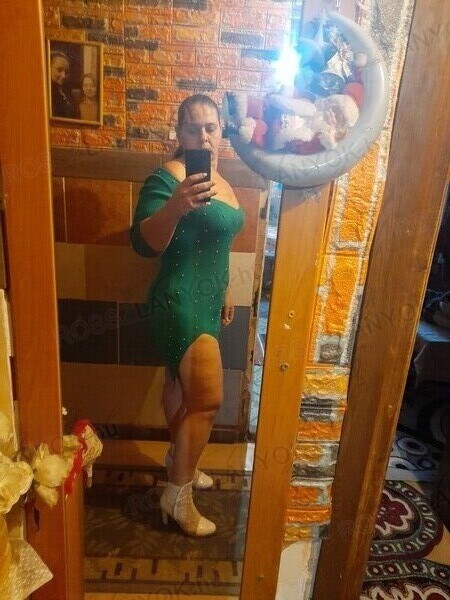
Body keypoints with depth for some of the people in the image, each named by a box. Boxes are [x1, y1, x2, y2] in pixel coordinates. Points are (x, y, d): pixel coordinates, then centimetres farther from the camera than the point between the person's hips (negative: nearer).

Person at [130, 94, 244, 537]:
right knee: (207, 399, -5)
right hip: (181, 302, -9)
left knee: (182, 386, 21)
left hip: (205, 301, 9)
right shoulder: (169, 176, -17)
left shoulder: (219, 179, 11)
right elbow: (144, 243, -26)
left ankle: (179, 462, 40)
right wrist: (176, 206, -43)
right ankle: (177, 495, 13)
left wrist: (224, 292, 22)